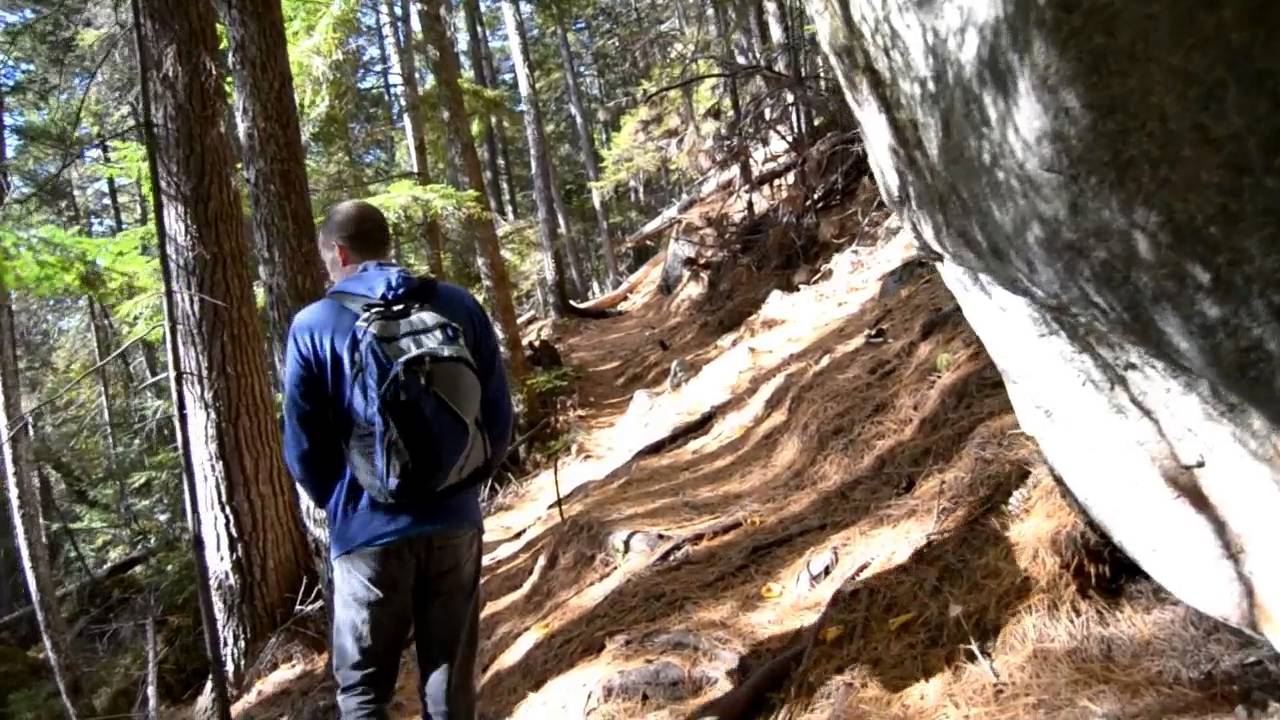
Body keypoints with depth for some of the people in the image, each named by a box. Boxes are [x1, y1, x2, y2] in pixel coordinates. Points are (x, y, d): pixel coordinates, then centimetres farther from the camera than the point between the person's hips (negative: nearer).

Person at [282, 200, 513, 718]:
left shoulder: (312, 326, -7)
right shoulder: (458, 305, 0)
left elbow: (302, 446, -5)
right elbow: (498, 415, 2)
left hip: (369, 531, -3)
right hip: (455, 522, 3)